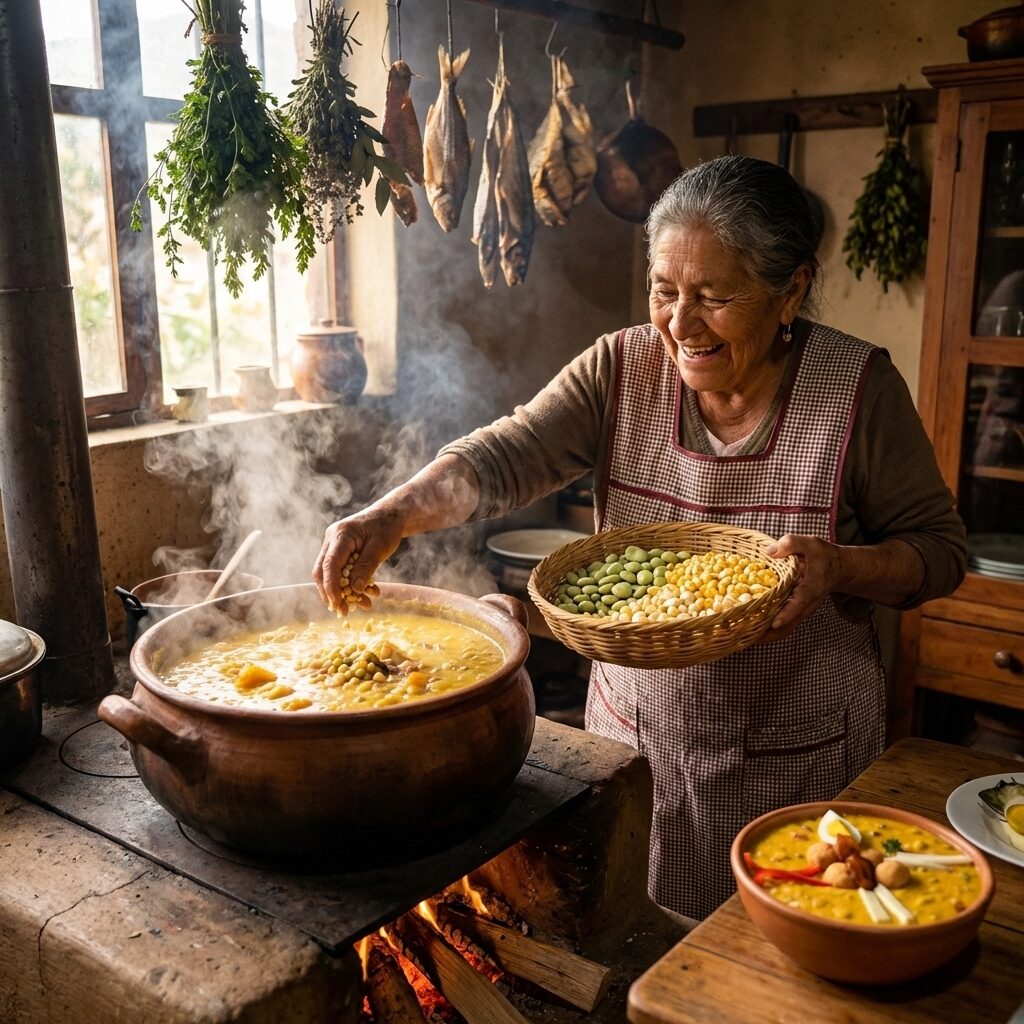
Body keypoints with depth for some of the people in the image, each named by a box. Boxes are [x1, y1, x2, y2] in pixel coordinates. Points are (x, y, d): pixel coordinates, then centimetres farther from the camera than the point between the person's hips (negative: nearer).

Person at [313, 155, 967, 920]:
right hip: (636, 730, 2)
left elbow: (941, 548, -4)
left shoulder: (859, 388, -10)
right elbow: (506, 457, -15)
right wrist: (394, 515, -32)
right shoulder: (621, 370, -5)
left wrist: (841, 566, -25)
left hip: (795, 756, -2)